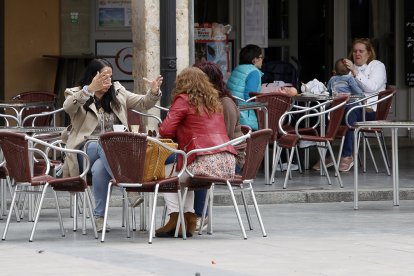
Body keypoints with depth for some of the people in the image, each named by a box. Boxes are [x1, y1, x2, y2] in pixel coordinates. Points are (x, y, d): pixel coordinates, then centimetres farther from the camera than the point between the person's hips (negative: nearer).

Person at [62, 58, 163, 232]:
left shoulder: (117, 92, 16)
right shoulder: (76, 94, 4)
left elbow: (142, 104, 11)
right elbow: (68, 107, -21)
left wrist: (153, 93, -13)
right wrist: (90, 89, -36)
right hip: (87, 150, -2)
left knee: (99, 168, -34)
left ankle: (100, 217, -27)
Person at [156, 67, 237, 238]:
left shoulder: (184, 100, 1)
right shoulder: (215, 102, 21)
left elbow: (165, 130, -4)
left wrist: (178, 134, 16)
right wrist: (184, 134, 31)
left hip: (207, 163, -7)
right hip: (228, 163, 7)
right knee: (184, 172, 32)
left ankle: (174, 218, 5)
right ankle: (189, 218, 23)